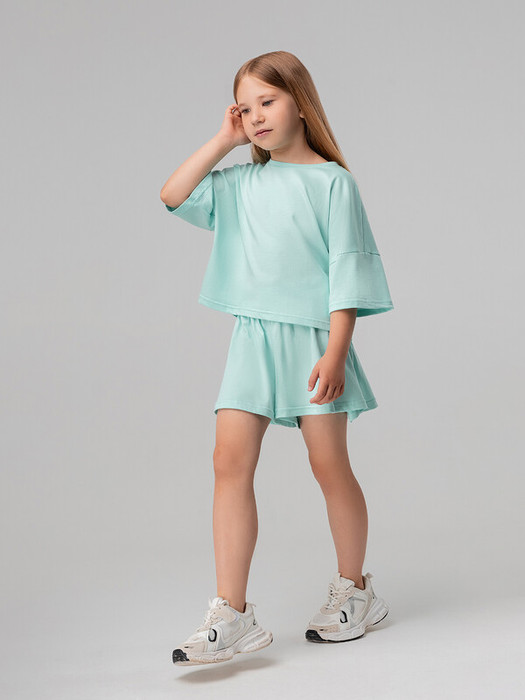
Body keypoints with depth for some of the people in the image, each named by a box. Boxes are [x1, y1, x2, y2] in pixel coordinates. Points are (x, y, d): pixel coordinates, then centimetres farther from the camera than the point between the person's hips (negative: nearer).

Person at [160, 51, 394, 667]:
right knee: (230, 462, -6)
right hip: (251, 338, 4)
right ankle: (232, 614, -4)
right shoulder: (241, 183, 13)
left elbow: (346, 270, -7)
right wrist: (223, 141, 6)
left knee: (329, 464, 4)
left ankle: (353, 589, 24)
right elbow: (173, 196, 7)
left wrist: (335, 352, -14)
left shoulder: (332, 181, -3)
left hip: (311, 336, -4)